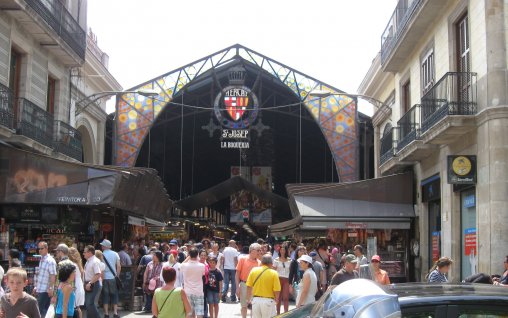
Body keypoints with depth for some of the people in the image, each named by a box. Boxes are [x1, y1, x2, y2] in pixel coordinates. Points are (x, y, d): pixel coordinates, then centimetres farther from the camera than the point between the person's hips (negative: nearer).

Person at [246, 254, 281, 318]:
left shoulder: (253, 270, -1)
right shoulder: (274, 273, -9)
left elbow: (249, 287, 1)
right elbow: (277, 290, -10)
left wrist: (249, 298, 15)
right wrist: (276, 299, 9)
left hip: (256, 300, 3)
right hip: (268, 300, -3)